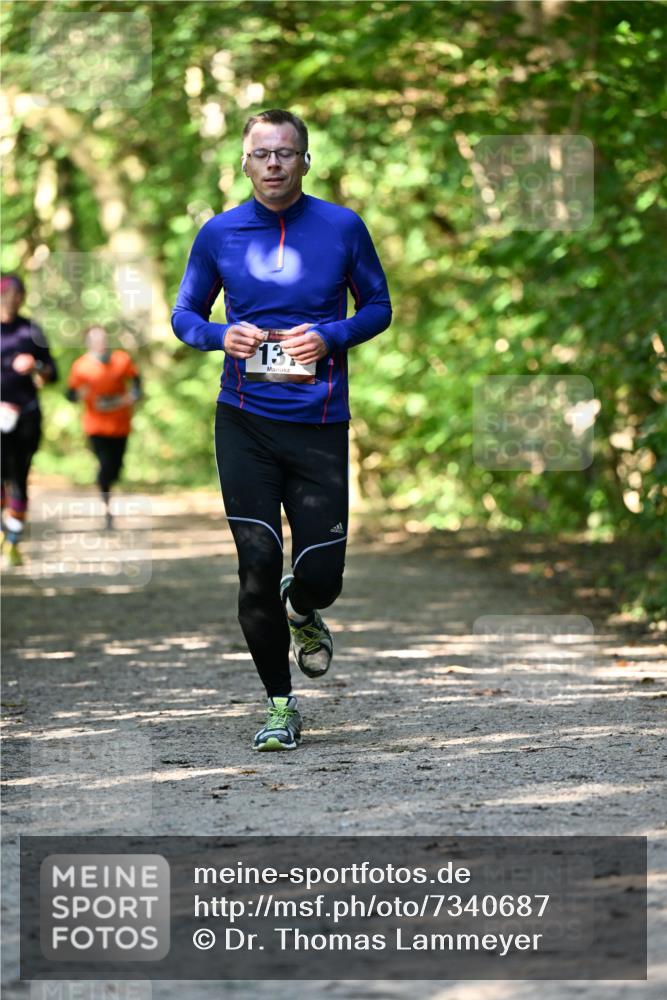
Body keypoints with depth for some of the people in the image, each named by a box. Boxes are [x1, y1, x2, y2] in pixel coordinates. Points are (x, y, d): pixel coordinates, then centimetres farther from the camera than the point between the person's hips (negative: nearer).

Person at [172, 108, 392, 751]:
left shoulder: (343, 227, 1)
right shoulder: (219, 234, 3)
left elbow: (378, 307, 9)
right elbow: (184, 314, 12)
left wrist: (330, 337, -10)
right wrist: (220, 335, -10)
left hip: (320, 423, 0)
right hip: (244, 423, 0)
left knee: (321, 574, -3)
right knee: (258, 566, -3)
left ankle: (302, 611, 37)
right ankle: (279, 706, 13)